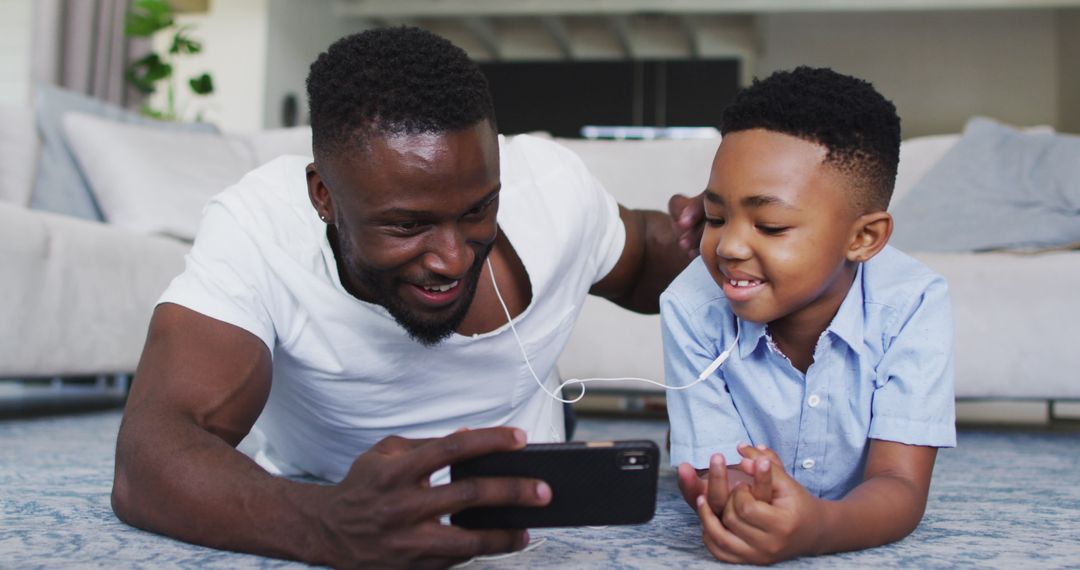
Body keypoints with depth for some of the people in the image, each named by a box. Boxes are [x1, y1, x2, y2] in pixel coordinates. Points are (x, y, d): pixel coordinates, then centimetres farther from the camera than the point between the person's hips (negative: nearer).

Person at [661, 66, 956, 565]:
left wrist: (819, 529, -52)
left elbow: (900, 486, -28)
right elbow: (717, 474, -21)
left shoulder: (912, 306, -24)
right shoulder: (692, 308, -23)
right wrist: (735, 506, -47)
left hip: (863, 535, 0)